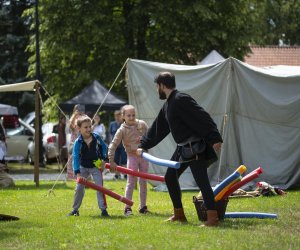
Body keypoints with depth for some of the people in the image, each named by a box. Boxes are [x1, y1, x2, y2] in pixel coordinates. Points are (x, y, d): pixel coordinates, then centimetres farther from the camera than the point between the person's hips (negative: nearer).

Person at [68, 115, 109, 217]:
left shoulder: (96, 137, -13)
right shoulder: (78, 142, -21)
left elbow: (104, 147, 7)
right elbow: (75, 157, -28)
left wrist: (103, 157, -8)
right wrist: (78, 173, -36)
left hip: (95, 166, 0)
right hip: (83, 167, 0)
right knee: (79, 188, 1)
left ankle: (103, 209, -3)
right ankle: (75, 209, 14)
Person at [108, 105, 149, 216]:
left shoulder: (142, 124, -3)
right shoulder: (122, 130, -12)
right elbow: (113, 145, -13)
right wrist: (111, 161, -17)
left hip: (143, 155, 3)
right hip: (132, 156, -3)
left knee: (143, 182, 9)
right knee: (131, 182, -9)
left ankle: (143, 207, 17)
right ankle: (127, 208, -8)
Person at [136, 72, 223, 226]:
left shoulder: (181, 100, -16)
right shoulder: (168, 105, 16)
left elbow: (203, 118, -23)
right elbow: (158, 128, 26)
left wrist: (214, 139, -29)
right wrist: (143, 145, 28)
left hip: (195, 148, -11)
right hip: (182, 148, 11)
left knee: (201, 180, -15)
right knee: (170, 177, 17)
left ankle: (212, 218, -18)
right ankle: (179, 214, 27)